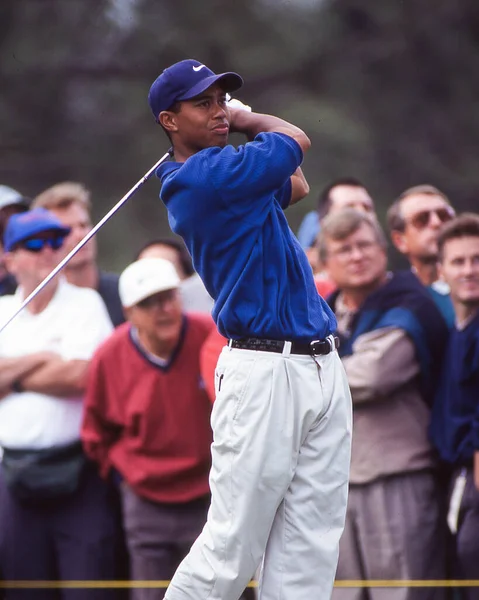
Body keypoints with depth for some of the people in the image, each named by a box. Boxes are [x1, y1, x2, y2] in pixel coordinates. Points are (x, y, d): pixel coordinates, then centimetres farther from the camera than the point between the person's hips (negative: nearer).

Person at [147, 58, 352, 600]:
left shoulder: (221, 177, 16)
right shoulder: (206, 176, -12)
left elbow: (297, 186, 31)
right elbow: (295, 140, -3)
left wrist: (236, 121, 26)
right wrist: (246, 122, 16)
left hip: (323, 368, 9)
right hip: (263, 371, -9)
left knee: (310, 556, 3)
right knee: (230, 554, -8)